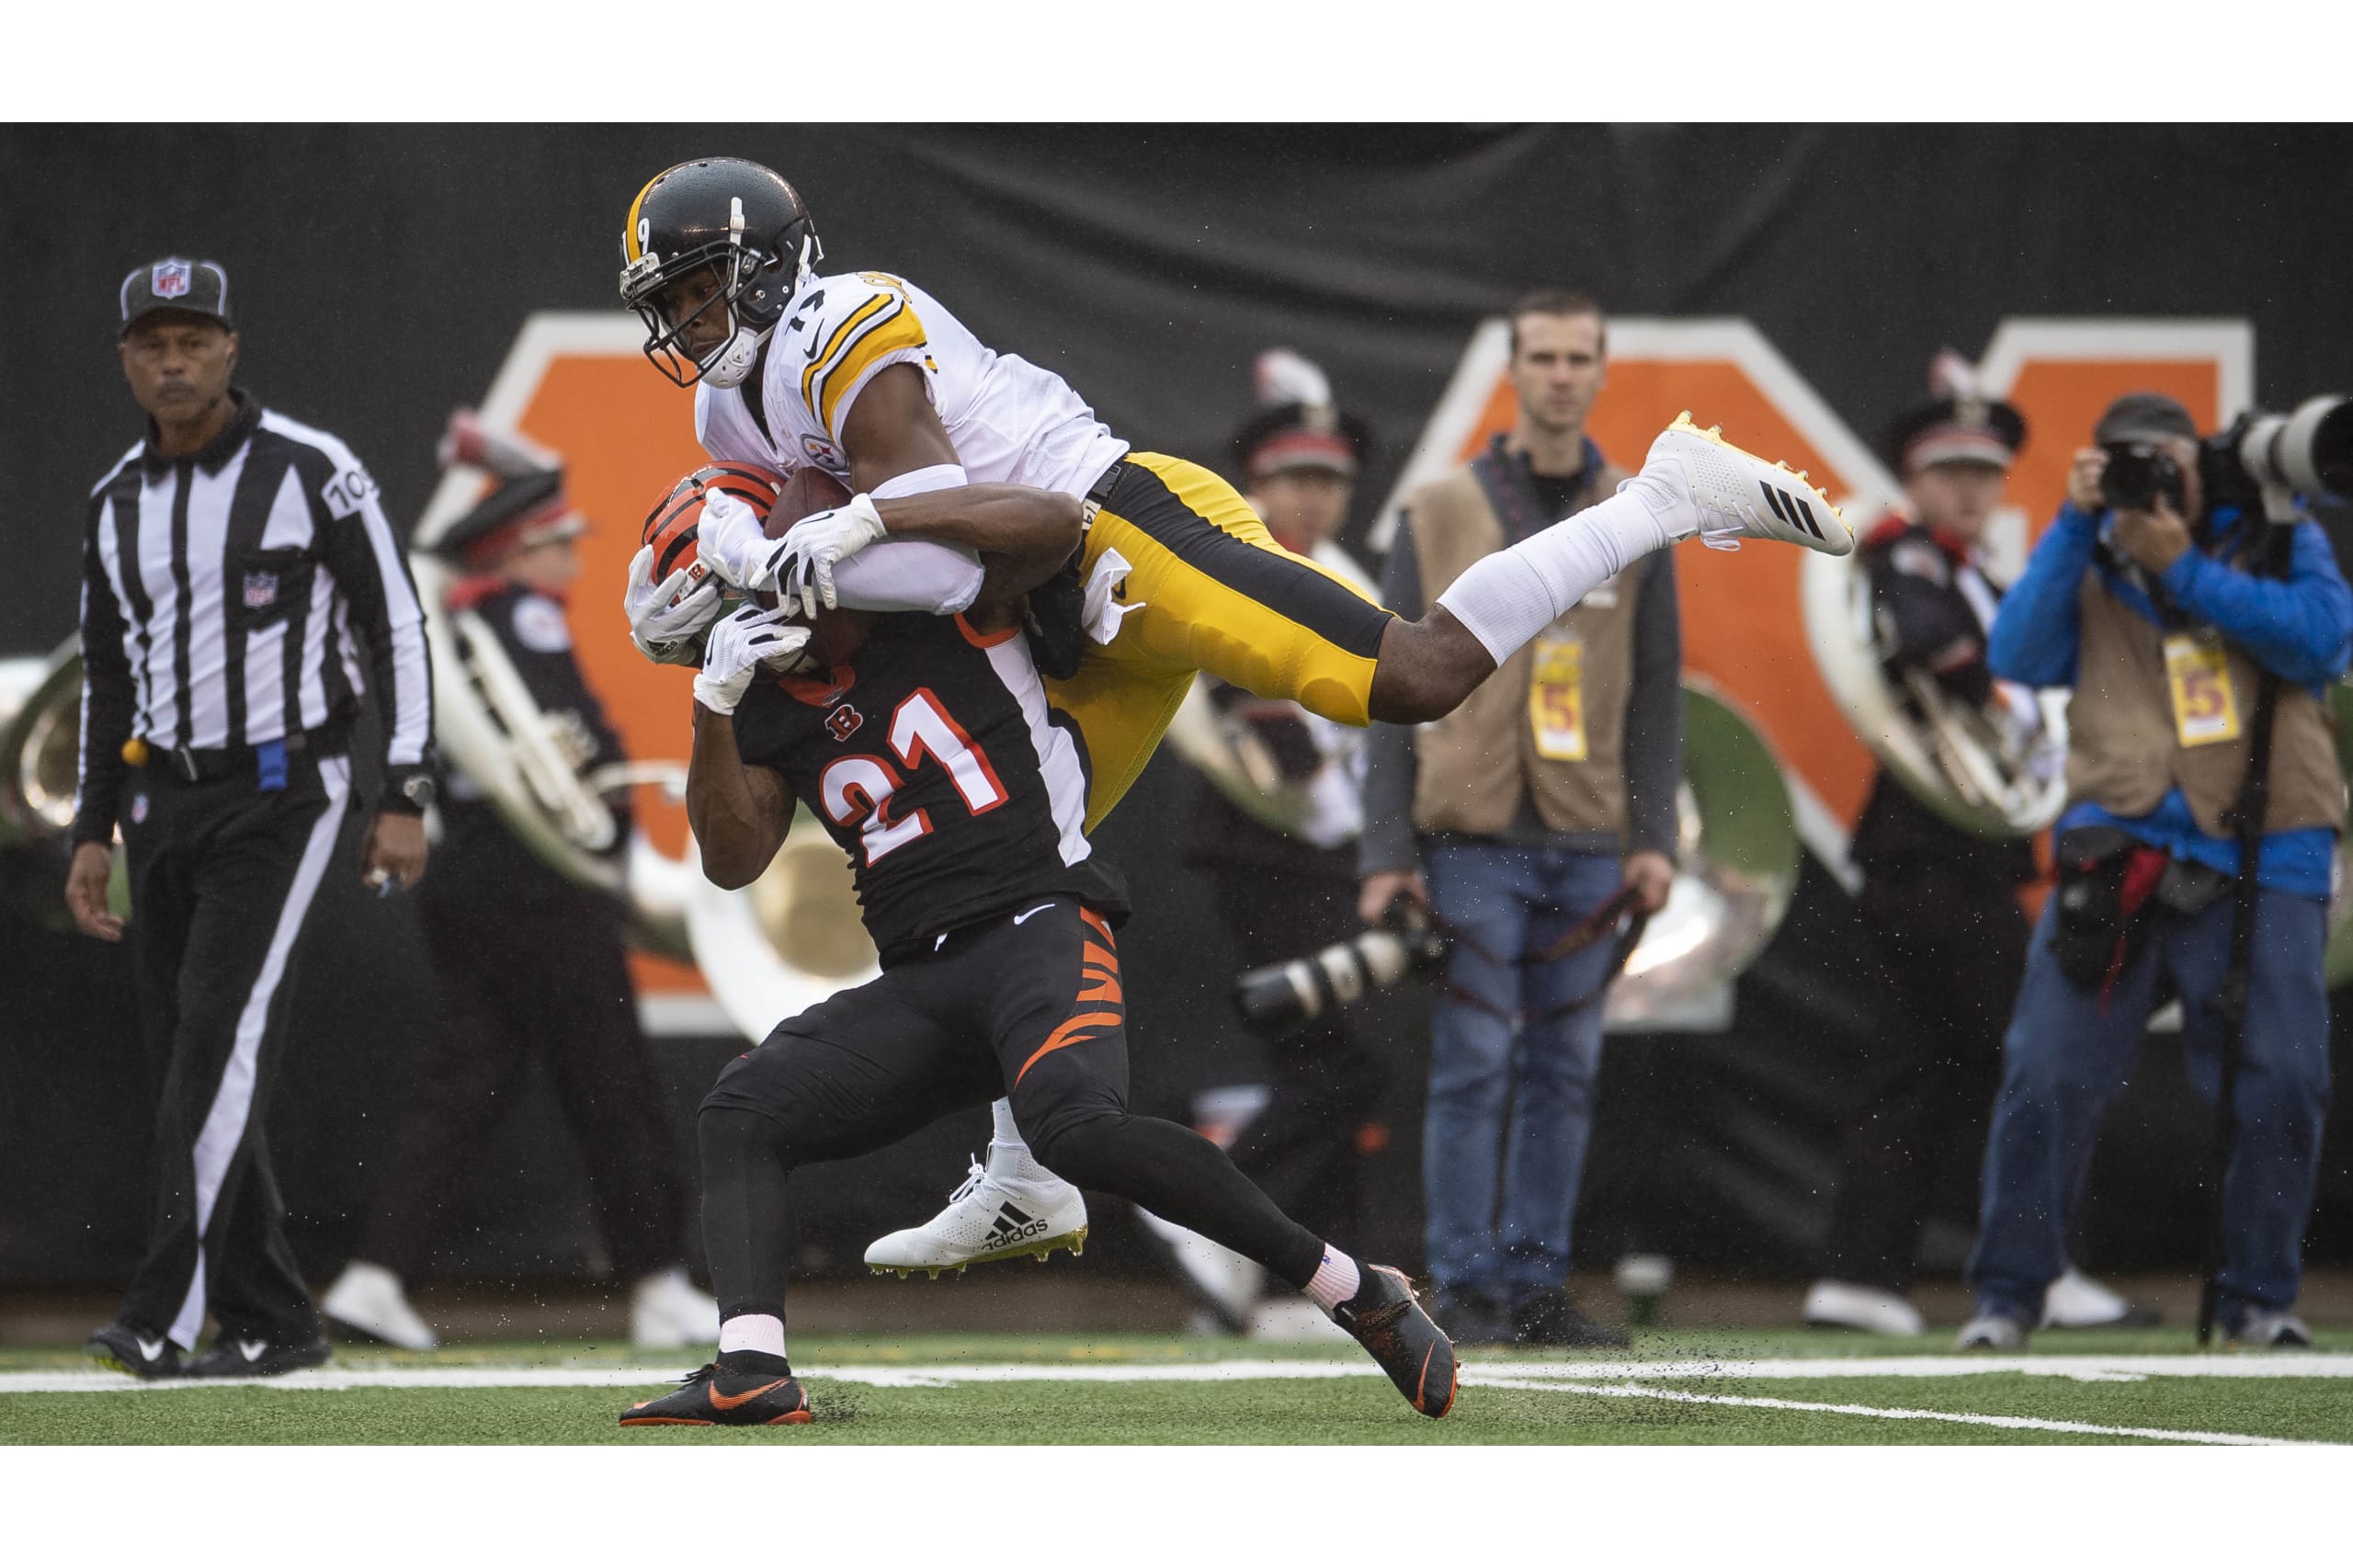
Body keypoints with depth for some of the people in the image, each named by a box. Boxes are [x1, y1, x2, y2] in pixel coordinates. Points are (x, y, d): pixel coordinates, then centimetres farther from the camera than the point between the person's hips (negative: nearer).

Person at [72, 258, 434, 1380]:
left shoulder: (313, 473, -8)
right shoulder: (116, 504, 9)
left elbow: (396, 626, -5)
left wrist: (404, 799, -11)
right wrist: (92, 835, 12)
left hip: (280, 796, -6)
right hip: (164, 809, 6)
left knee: (220, 1043, -18)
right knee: (190, 1066, 4)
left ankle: (164, 1317, -23)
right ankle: (269, 1322, 12)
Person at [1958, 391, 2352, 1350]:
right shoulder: (2090, 569, 13)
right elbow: (2019, 657, -3)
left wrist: (2185, 571, -10)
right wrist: (2074, 524, -8)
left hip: (2262, 865, 0)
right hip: (2117, 859, 0)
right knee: (2044, 1079, -6)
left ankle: (2258, 1298, 10)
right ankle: (2006, 1296, 4)